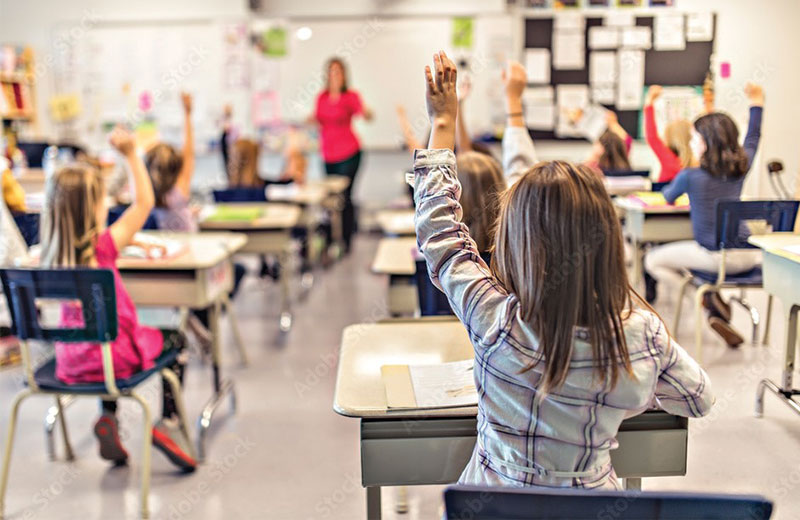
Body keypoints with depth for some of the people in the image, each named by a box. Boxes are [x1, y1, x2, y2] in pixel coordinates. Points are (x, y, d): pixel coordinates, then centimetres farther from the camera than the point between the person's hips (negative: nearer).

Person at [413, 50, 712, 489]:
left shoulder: (496, 322, -28)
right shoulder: (644, 331, -20)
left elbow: (438, 230, -13)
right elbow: (699, 400, 1)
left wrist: (443, 123, -3)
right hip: (594, 492, 3)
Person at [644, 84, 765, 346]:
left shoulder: (690, 176, -10)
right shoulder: (742, 167, 3)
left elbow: (668, 198, 11)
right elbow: (752, 140, 25)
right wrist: (757, 103, 37)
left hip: (714, 256, -5)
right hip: (747, 256, 5)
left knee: (653, 260, 10)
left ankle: (710, 299, 0)